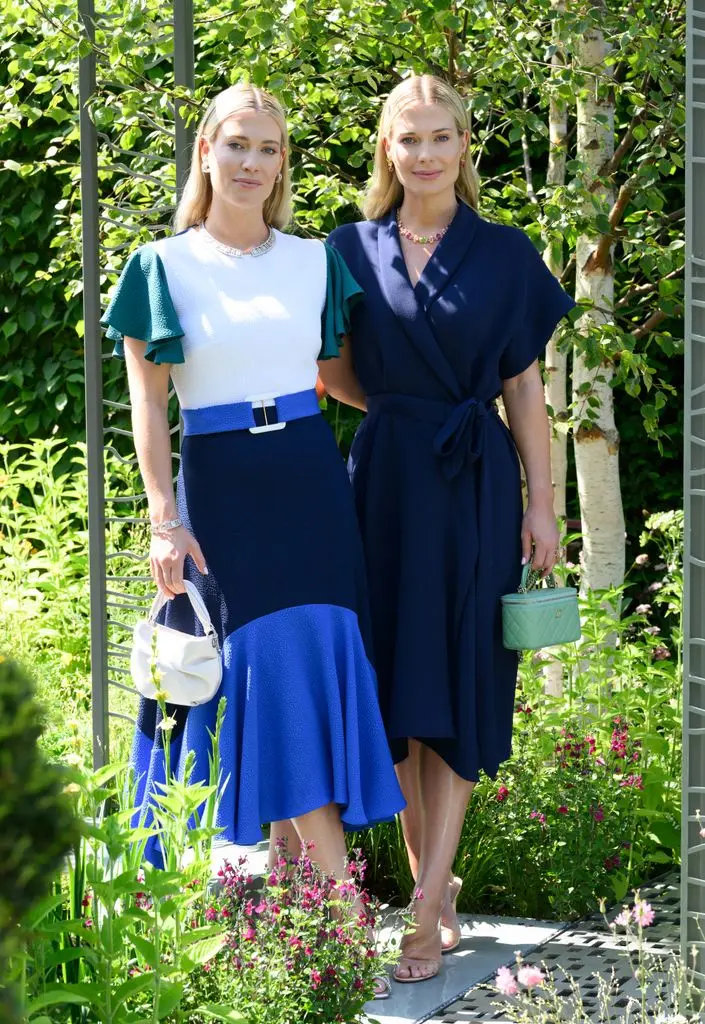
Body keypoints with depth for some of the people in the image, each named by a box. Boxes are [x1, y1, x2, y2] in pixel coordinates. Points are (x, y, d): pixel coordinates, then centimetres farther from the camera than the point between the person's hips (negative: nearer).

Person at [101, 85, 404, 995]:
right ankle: (344, 897, -5)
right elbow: (147, 404, 0)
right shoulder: (162, 266, 3)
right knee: (255, 672, -7)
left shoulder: (316, 263, 10)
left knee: (307, 665, -4)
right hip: (218, 487, -2)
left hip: (308, 484, 2)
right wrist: (165, 519, -7)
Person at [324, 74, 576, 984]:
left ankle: (430, 910, -3)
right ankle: (431, 883, 15)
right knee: (394, 684, 3)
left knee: (455, 690, -3)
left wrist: (541, 502, -1)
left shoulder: (504, 255, 3)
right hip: (384, 482, 2)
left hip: (474, 486, -2)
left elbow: (524, 390, 3)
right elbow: (338, 374, 13)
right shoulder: (352, 249, 6)